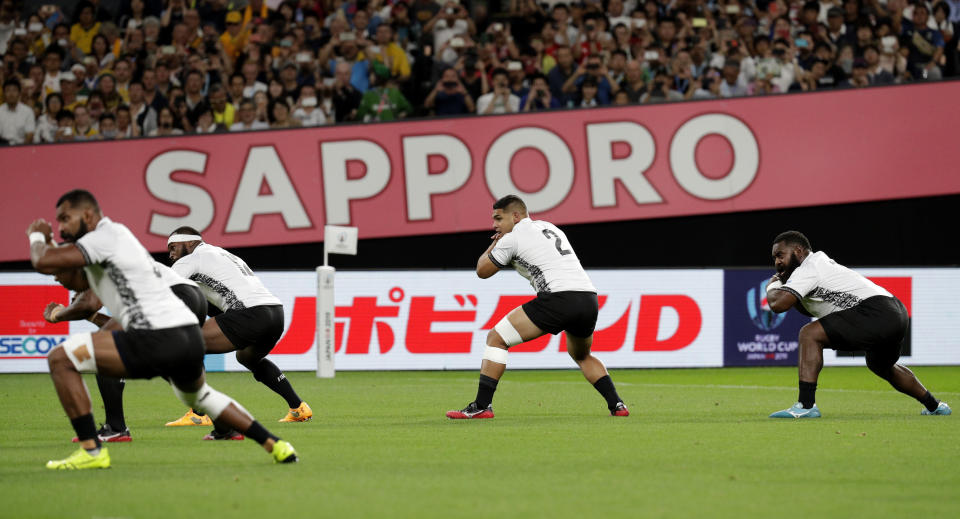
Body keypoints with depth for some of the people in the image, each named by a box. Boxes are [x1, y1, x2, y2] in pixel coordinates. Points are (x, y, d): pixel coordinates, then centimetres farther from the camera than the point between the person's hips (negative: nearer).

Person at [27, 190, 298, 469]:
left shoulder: (105, 236, -4)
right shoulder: (117, 234, 25)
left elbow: (44, 263, -12)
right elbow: (77, 281, 40)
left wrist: (38, 237, 9)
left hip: (156, 340, -10)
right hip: (190, 337, 10)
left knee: (60, 359, -6)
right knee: (198, 396, 39)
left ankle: (90, 450, -7)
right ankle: (275, 445, 39)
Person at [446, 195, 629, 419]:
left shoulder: (512, 238, 5)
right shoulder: (550, 227, 27)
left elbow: (482, 271, 14)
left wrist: (494, 244, 31)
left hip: (559, 298, -7)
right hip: (589, 298, 8)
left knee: (496, 339, 2)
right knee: (582, 356, 33)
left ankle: (482, 406, -5)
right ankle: (616, 405, 20)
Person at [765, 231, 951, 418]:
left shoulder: (807, 269, -6)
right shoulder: (821, 262, 25)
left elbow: (778, 304, -18)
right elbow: (810, 310, 37)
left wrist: (772, 287, 6)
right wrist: (783, 284, 20)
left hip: (877, 312, -11)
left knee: (810, 334, -17)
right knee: (881, 366, 37)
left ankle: (806, 405, -23)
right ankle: (933, 405, 54)